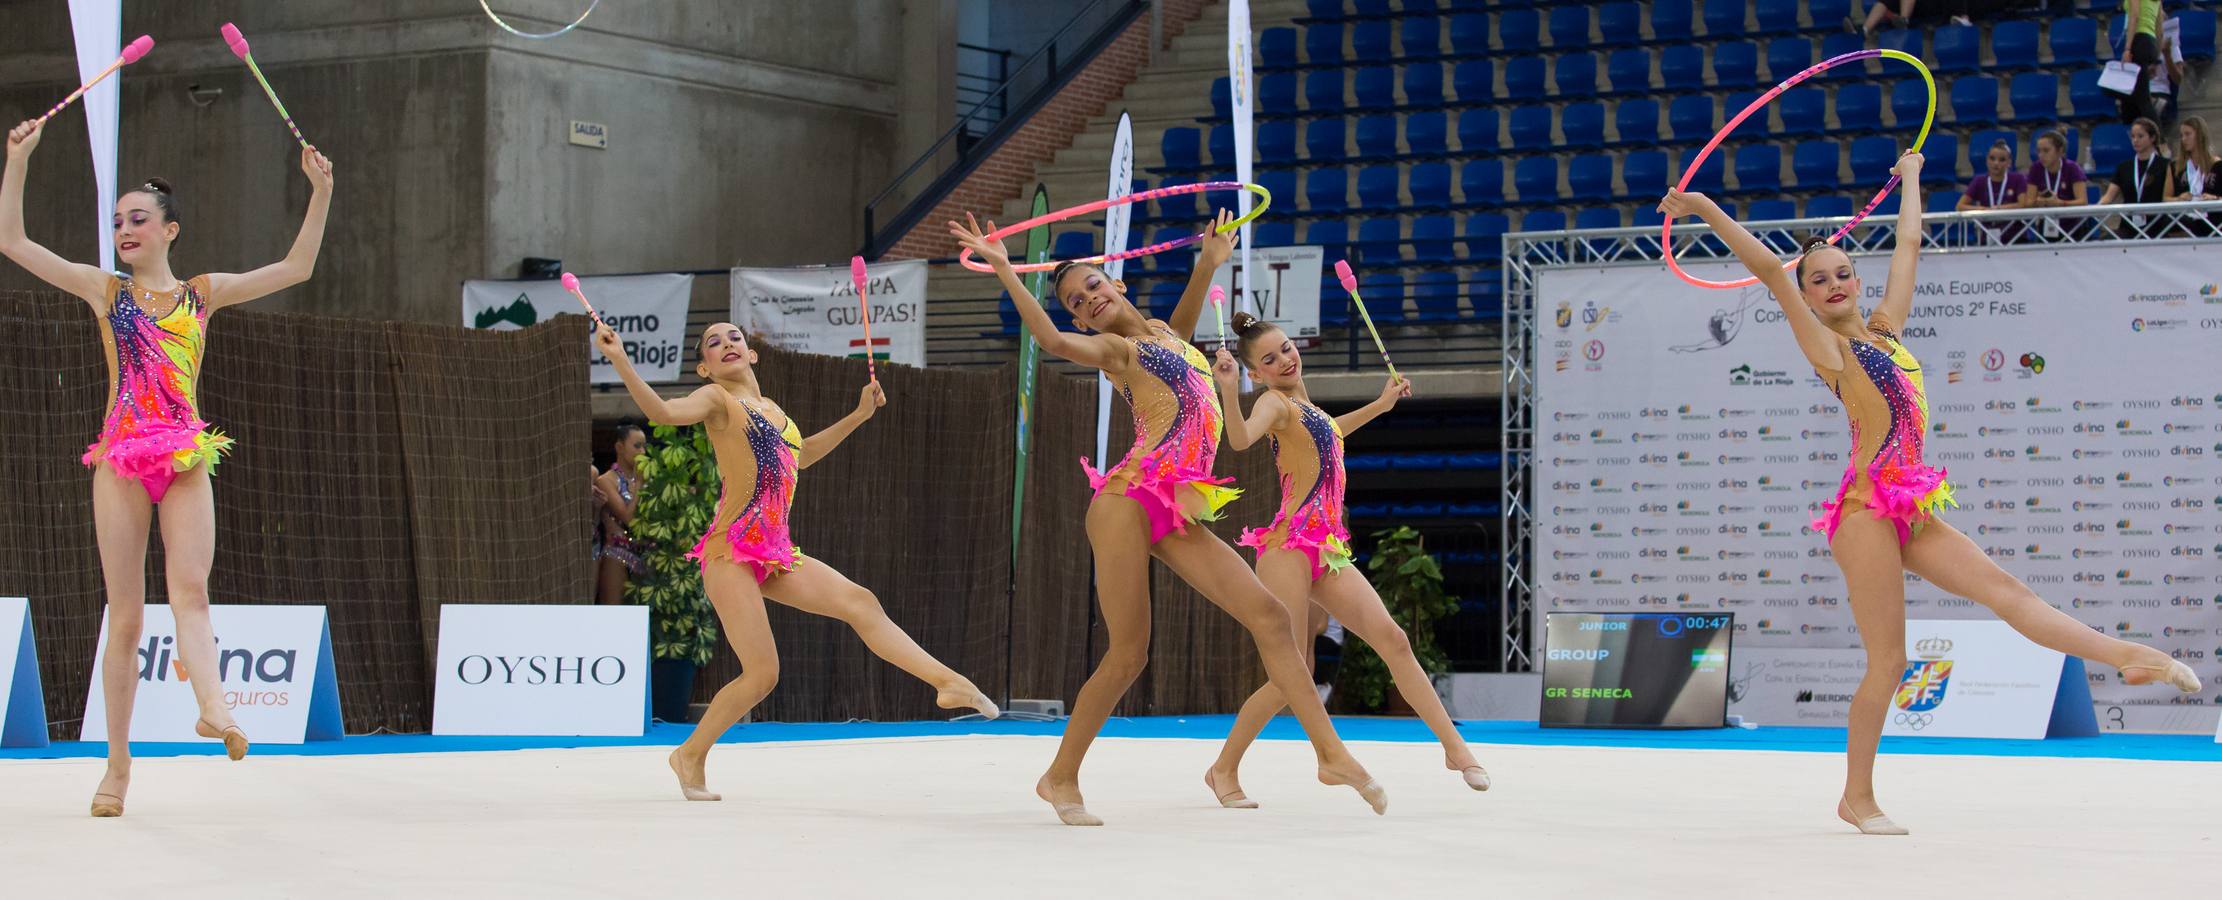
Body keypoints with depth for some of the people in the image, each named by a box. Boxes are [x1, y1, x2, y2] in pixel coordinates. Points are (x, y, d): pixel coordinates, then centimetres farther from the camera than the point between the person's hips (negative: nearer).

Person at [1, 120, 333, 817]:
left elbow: (296, 268, 9)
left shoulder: (203, 293, 11)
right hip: (120, 459, 0)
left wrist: (321, 192, -1)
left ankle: (213, 709, -42)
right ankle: (118, 764, 5)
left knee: (191, 589, -20)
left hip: (186, 459, 0)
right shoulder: (104, 289, 10)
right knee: (125, 616, 0)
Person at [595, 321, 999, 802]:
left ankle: (946, 682, -4)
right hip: (732, 552, -7)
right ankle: (691, 754, 7)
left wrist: (858, 415, 36)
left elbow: (801, 455, 39)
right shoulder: (717, 399, -1)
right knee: (762, 673, -11)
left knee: (860, 603, -4)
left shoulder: (770, 408, 20)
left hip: (776, 554, 7)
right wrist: (620, 361, -33)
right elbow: (661, 411, -21)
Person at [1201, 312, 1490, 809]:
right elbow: (1241, 438, -28)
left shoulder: (1303, 404, 19)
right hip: (1290, 548, -8)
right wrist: (1229, 392, -44)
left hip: (1328, 552, 8)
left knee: (1394, 641, -5)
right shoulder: (1273, 402, -5)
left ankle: (1455, 747, -2)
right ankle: (1224, 770, 7)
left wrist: (1381, 403, 45)